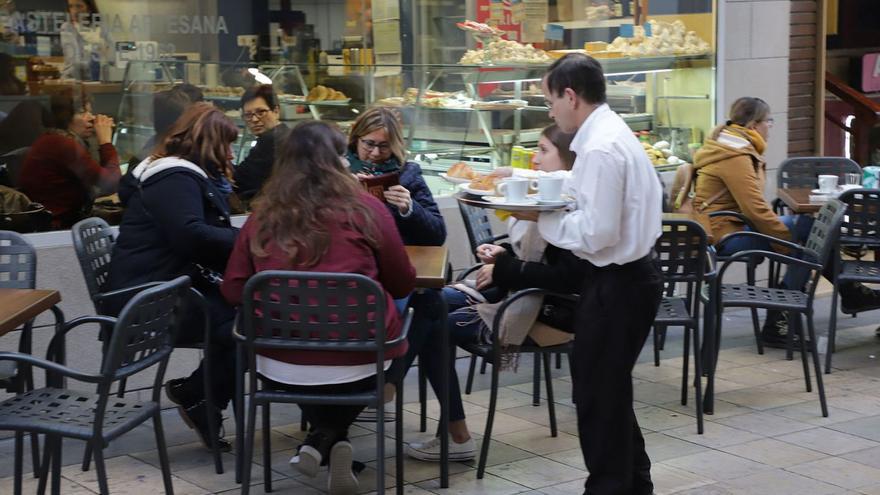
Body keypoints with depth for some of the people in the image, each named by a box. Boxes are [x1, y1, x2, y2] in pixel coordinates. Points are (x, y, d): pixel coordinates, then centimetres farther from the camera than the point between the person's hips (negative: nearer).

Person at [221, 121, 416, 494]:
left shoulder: (262, 216, 0)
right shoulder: (366, 209, -5)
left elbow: (233, 291, 7)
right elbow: (403, 284, 5)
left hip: (280, 369, 3)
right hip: (358, 364, -2)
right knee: (394, 347, 32)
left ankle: (322, 440, 13)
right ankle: (330, 437, 12)